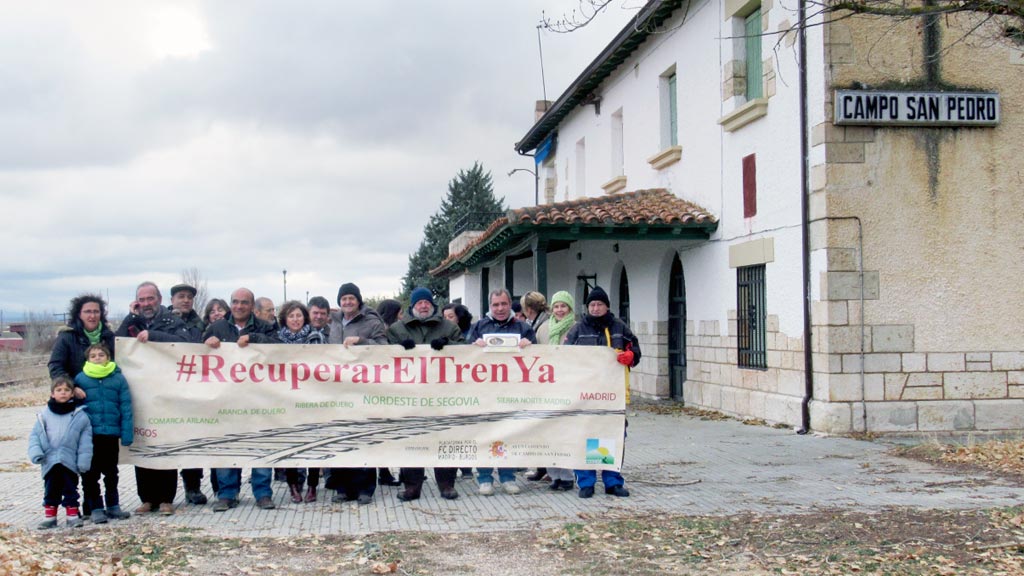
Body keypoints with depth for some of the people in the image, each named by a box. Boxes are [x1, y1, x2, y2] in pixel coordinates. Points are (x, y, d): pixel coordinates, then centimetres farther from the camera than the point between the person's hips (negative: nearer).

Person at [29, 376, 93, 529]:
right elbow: (35, 435, 5)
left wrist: (84, 460, -7)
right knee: (51, 490, 10)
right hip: (50, 461, 1)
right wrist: (35, 452, -11)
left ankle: (73, 515, 15)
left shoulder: (80, 415, -1)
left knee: (70, 489, 6)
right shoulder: (44, 415, 4)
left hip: (70, 462, -1)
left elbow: (85, 440, -1)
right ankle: (49, 516, 19)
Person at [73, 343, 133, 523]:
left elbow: (126, 407, -3)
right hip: (89, 434, -1)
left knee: (111, 472, 14)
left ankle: (113, 505, 25)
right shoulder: (80, 379, -2)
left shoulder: (118, 378, -1)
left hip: (111, 434, 1)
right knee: (91, 474, 4)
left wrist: (127, 433, -8)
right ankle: (95, 508, 14)